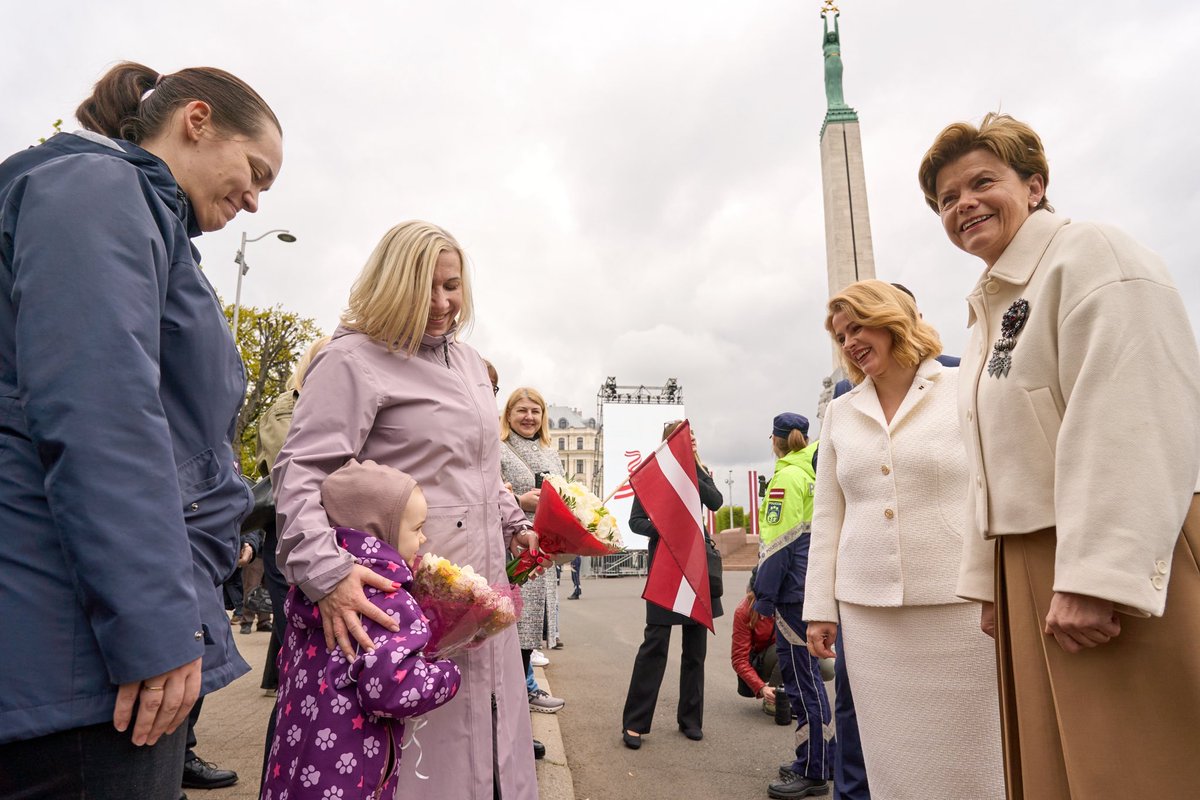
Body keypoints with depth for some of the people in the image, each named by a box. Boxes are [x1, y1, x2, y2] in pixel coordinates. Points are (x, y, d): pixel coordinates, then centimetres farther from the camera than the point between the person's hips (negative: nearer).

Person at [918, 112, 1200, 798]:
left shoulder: (1091, 255, -6)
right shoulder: (992, 308, 20)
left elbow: (1136, 423, -20)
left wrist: (1096, 576, -25)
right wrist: (989, 582, 16)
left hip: (1112, 581, -8)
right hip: (1027, 572, 9)